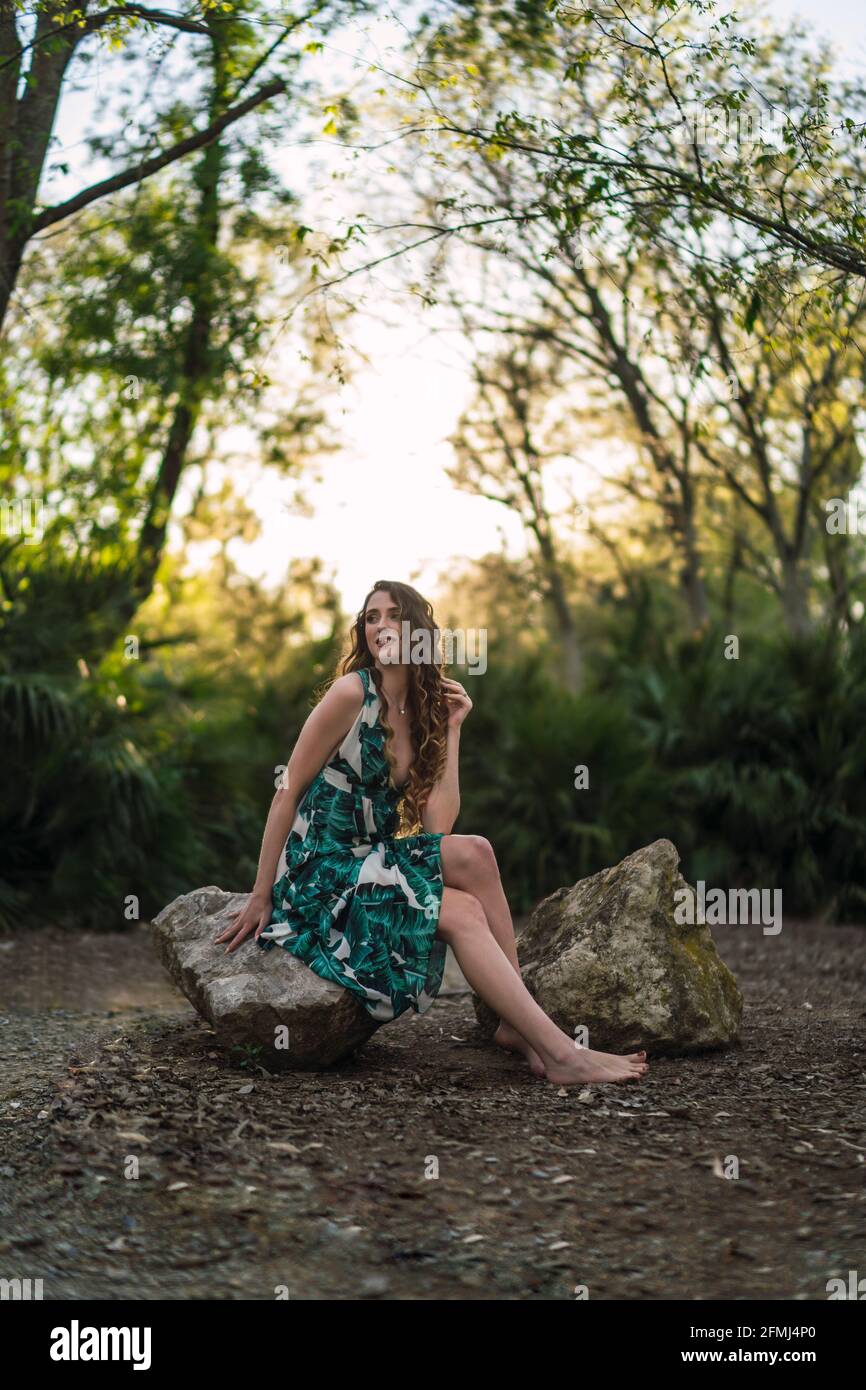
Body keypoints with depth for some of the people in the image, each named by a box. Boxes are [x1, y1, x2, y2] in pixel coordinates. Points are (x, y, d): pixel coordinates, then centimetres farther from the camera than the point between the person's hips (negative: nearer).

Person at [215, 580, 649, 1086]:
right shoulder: (353, 692, -10)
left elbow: (438, 826, -1)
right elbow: (288, 792, -9)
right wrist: (261, 897, -11)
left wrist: (451, 729, -1)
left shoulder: (423, 714, 10)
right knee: (462, 913, -23)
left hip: (372, 864, 6)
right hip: (320, 874, -6)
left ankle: (518, 1024, -17)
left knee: (474, 853, -20)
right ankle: (559, 1052, -21)